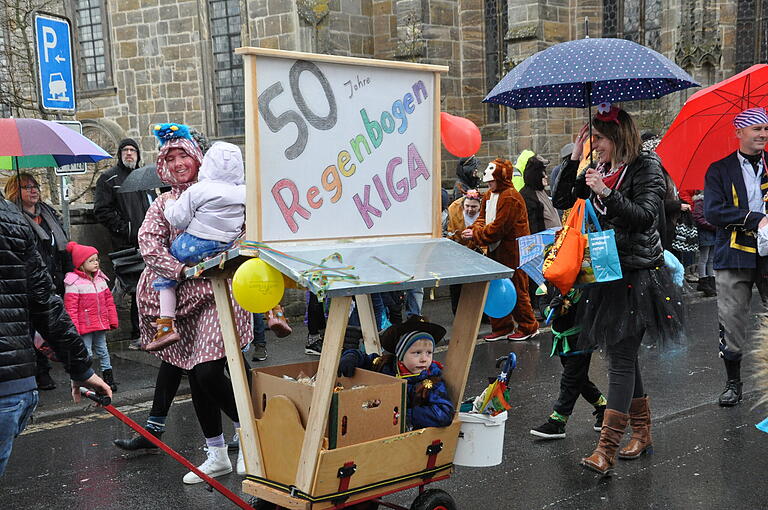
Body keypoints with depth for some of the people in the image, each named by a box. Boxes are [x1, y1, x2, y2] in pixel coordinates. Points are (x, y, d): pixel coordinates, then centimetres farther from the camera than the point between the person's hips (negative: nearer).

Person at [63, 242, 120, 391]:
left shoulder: (100, 279, 8)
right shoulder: (74, 283, -12)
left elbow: (109, 301, 14)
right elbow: (70, 308, -14)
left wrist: (112, 320, 12)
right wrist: (74, 328, -17)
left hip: (100, 324, 6)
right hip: (84, 327, -6)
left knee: (103, 351, 17)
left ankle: (108, 378, 27)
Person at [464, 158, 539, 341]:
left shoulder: (510, 197, -19)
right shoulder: (489, 195, 12)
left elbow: (499, 227, -21)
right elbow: (483, 218, 14)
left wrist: (476, 235, -14)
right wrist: (475, 229, -8)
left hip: (512, 251, -9)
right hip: (496, 250, 9)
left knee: (516, 290, 0)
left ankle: (528, 327, 14)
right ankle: (501, 327, 21)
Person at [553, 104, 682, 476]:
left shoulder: (646, 168, -7)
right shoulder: (602, 170, 12)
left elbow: (645, 215, -18)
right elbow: (562, 200, 10)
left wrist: (606, 194, -27)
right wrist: (574, 159, 2)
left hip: (638, 274, -7)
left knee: (621, 358, -10)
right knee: (623, 355, 13)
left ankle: (605, 451, -10)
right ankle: (642, 432, 28)